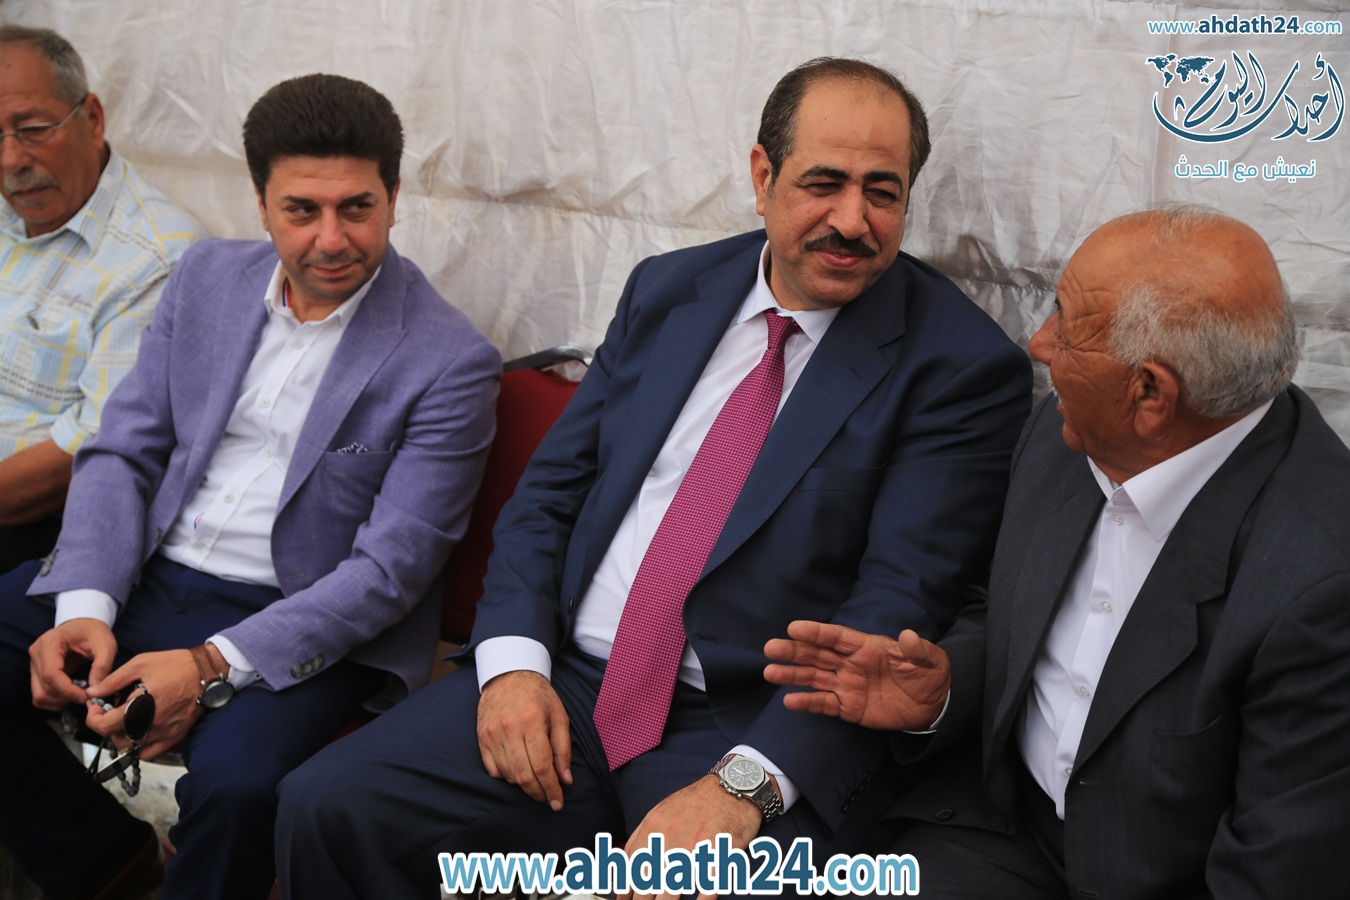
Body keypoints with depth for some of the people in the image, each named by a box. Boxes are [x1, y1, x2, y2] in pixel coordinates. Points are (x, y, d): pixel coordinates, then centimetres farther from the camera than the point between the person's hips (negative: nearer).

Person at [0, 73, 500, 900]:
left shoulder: (450, 362, -12)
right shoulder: (209, 276, 5)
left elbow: (388, 572, -15)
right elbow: (122, 452, 6)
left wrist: (213, 668, -24)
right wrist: (86, 605, -12)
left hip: (301, 620, -6)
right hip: (150, 574, 6)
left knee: (236, 780, -32)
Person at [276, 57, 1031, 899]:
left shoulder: (965, 364, -5)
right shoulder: (667, 291, 10)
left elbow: (900, 600, -13)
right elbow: (550, 489, 11)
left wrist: (746, 785, -23)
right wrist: (513, 659, -6)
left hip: (764, 736, -4)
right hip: (568, 687, 4)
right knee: (328, 806, -11)